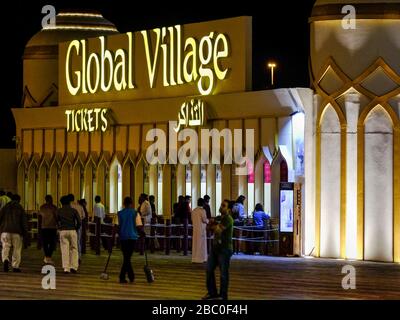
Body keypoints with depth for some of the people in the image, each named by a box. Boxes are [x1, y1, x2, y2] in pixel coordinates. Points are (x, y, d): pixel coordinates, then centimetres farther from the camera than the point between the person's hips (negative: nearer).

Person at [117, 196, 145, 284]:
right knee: (127, 257, 2)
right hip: (132, 237, -1)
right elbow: (139, 226, -4)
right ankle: (122, 277, -4)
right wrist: (142, 234, 9)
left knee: (126, 257, 11)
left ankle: (131, 276, 9)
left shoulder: (119, 214, 2)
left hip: (123, 237, 1)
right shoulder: (135, 213, -2)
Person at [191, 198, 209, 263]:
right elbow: (204, 220, -13)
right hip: (201, 229, -6)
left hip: (195, 228, 6)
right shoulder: (202, 210, -12)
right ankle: (200, 258, -1)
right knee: (201, 244, -1)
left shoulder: (194, 211, 7)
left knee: (195, 243, 9)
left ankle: (194, 258, 11)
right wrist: (208, 220, 8)